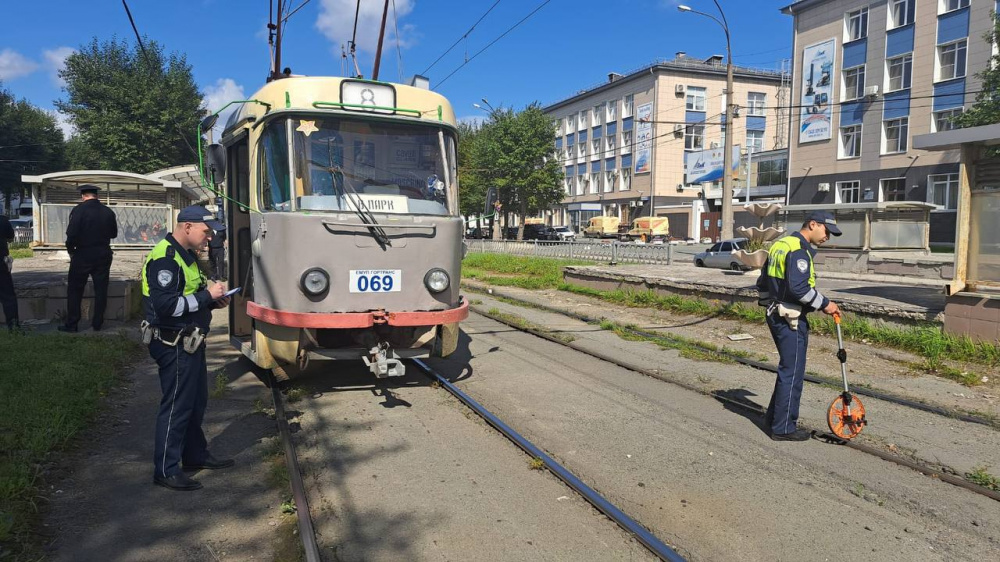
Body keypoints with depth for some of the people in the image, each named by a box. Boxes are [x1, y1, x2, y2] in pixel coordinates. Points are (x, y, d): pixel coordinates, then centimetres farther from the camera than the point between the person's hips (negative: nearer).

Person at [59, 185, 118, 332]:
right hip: (103, 255, 3)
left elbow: (71, 234, -16)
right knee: (101, 290, 9)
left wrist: (70, 250, -1)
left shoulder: (78, 210, -12)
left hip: (83, 255, -3)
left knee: (75, 290, 7)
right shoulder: (108, 212, 0)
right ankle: (97, 324, 14)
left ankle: (72, 324, 11)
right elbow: (114, 234, 10)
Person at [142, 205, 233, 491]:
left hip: (189, 342, 10)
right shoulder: (165, 259, -20)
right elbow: (166, 306, -28)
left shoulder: (186, 255, 13)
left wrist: (212, 302, 6)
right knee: (176, 406, -2)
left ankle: (196, 455, 34)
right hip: (174, 346, -10)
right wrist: (206, 295, -22)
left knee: (197, 402, 20)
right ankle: (166, 471, 9)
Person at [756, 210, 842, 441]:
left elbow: (762, 282, 20)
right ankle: (783, 428, 7)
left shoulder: (780, 245, 14)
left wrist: (769, 303, 27)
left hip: (775, 315, 10)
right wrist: (825, 304, -16)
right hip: (791, 320, -10)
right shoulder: (799, 250, -16)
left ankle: (774, 418, 28)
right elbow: (799, 288, -26)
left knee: (788, 369, 20)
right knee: (792, 373, -1)